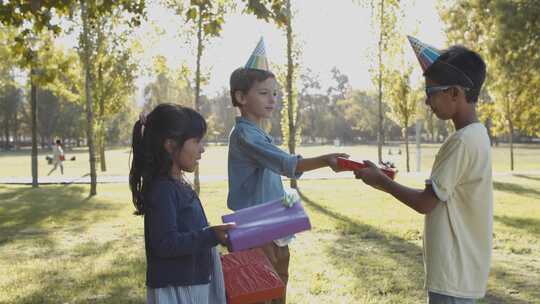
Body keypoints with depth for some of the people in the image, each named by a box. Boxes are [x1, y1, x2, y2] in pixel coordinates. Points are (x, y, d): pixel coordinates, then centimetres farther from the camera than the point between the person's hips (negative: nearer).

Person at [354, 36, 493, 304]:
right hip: (459, 270, 9)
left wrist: (380, 180, -5)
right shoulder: (475, 135, 9)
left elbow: (425, 203, -17)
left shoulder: (462, 141, -21)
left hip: (454, 274, -9)